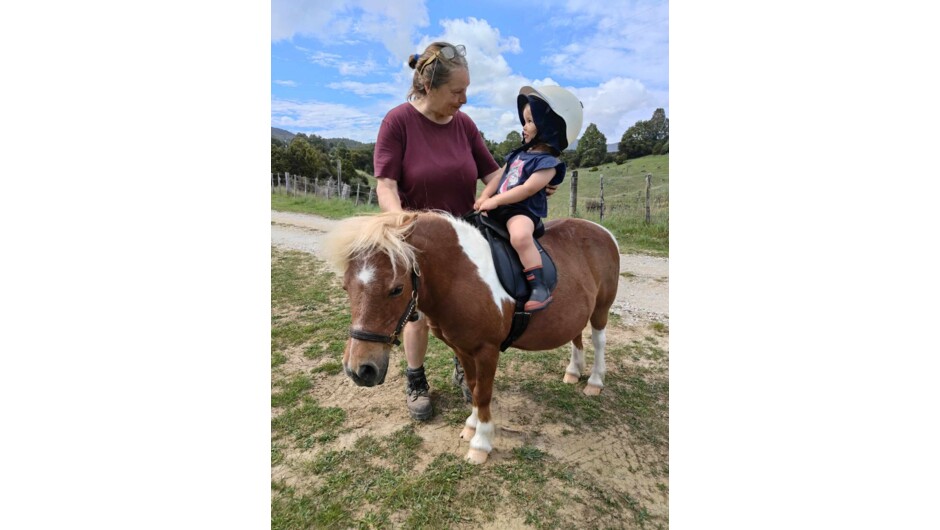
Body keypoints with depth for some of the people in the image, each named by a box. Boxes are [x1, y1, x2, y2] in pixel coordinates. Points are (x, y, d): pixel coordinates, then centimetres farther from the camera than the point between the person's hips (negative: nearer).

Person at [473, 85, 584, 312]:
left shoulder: (547, 161, -9)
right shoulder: (520, 154, 17)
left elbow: (527, 189, -18)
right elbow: (500, 177, 18)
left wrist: (495, 201, -17)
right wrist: (484, 196, 1)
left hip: (523, 211, -10)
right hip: (500, 210, 10)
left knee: (520, 236, -39)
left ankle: (540, 288, -33)